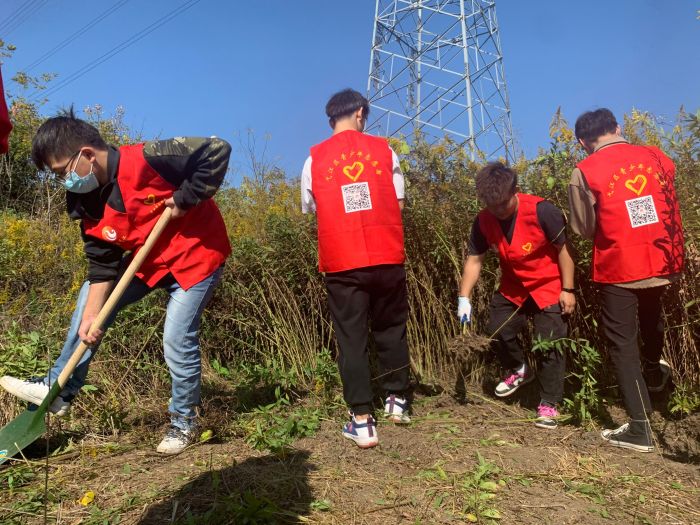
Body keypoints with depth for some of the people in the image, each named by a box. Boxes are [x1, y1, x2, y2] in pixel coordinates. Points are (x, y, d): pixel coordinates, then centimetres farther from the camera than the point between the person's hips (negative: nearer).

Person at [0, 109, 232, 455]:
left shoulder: (147, 160, -26)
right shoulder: (90, 204, -3)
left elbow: (217, 151, -28)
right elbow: (102, 267, -1)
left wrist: (184, 199, -27)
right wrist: (90, 316, -9)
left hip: (196, 254, -8)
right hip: (149, 260, 8)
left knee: (177, 340, -11)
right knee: (90, 297, 9)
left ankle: (184, 420, 16)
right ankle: (59, 390, 22)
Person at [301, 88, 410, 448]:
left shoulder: (314, 159, 4)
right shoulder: (383, 150, 4)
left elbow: (310, 210, 11)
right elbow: (398, 204, 6)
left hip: (341, 262, -1)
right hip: (387, 257, 1)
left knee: (351, 339, 5)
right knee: (391, 329, 17)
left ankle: (361, 421, 5)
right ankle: (397, 400, 27)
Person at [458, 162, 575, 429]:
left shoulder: (541, 211, -27)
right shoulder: (483, 221, -12)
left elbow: (563, 249, -17)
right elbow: (474, 259, -5)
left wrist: (567, 290, -15)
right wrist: (464, 297, -12)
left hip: (549, 286, -5)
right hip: (513, 287, 5)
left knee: (550, 343, -8)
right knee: (497, 329, 7)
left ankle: (549, 404, 6)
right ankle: (519, 371, 36)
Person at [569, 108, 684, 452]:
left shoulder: (584, 172, -10)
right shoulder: (656, 156, 4)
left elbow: (584, 229, -5)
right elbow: (670, 208, 16)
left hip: (619, 268, -5)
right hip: (661, 263, 5)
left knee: (623, 343, 5)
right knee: (650, 316, 32)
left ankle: (640, 430, 6)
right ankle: (654, 372, 58)